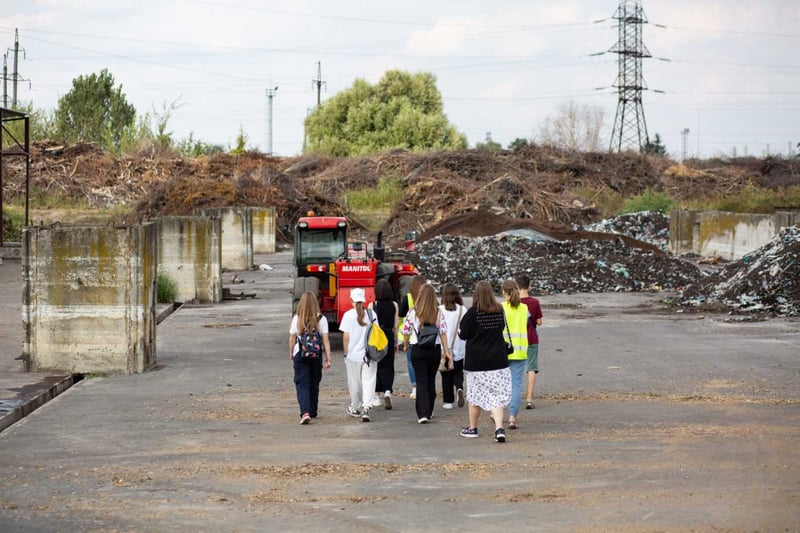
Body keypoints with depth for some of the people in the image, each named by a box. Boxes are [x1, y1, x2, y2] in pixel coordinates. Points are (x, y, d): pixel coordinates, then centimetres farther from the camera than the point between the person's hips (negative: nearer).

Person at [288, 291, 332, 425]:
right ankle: (313, 412, 28)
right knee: (314, 384, 17)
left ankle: (305, 412, -21)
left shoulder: (296, 319, -6)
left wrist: (291, 354, 18)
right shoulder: (321, 319, -5)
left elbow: (292, 339, 1)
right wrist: (328, 358, -1)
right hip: (316, 355, 2)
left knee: (302, 384, -2)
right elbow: (326, 340, -5)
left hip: (300, 354, -2)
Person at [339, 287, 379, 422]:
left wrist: (346, 353, 4)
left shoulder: (348, 315, -7)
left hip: (353, 354, -1)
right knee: (368, 381, 0)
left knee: (354, 382, 13)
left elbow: (346, 337, -6)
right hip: (369, 354, 1)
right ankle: (365, 408, -15)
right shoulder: (372, 314, -2)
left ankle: (355, 408, 26)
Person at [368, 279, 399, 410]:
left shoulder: (372, 305, -8)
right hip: (389, 337, 1)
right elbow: (395, 326, 2)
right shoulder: (394, 305, -2)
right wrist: (395, 342, 13)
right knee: (388, 367, 7)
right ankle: (387, 391, -17)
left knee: (375, 366, 12)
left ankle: (375, 397, 16)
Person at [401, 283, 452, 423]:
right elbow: (443, 333, -5)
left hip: (418, 350, -2)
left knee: (421, 381, -1)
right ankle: (429, 411, 28)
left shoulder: (413, 313, -7)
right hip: (435, 349, 2)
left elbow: (406, 331, -1)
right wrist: (446, 352, 0)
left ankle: (423, 413, -13)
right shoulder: (438, 313, -3)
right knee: (431, 380, 17)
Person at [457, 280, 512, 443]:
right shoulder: (499, 311, -1)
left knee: (475, 395, 12)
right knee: (497, 396, 1)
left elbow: (463, 334, -8)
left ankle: (472, 428, 25)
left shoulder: (473, 312, -13)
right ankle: (499, 427, -15)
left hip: (476, 361, -2)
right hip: (498, 360, 2)